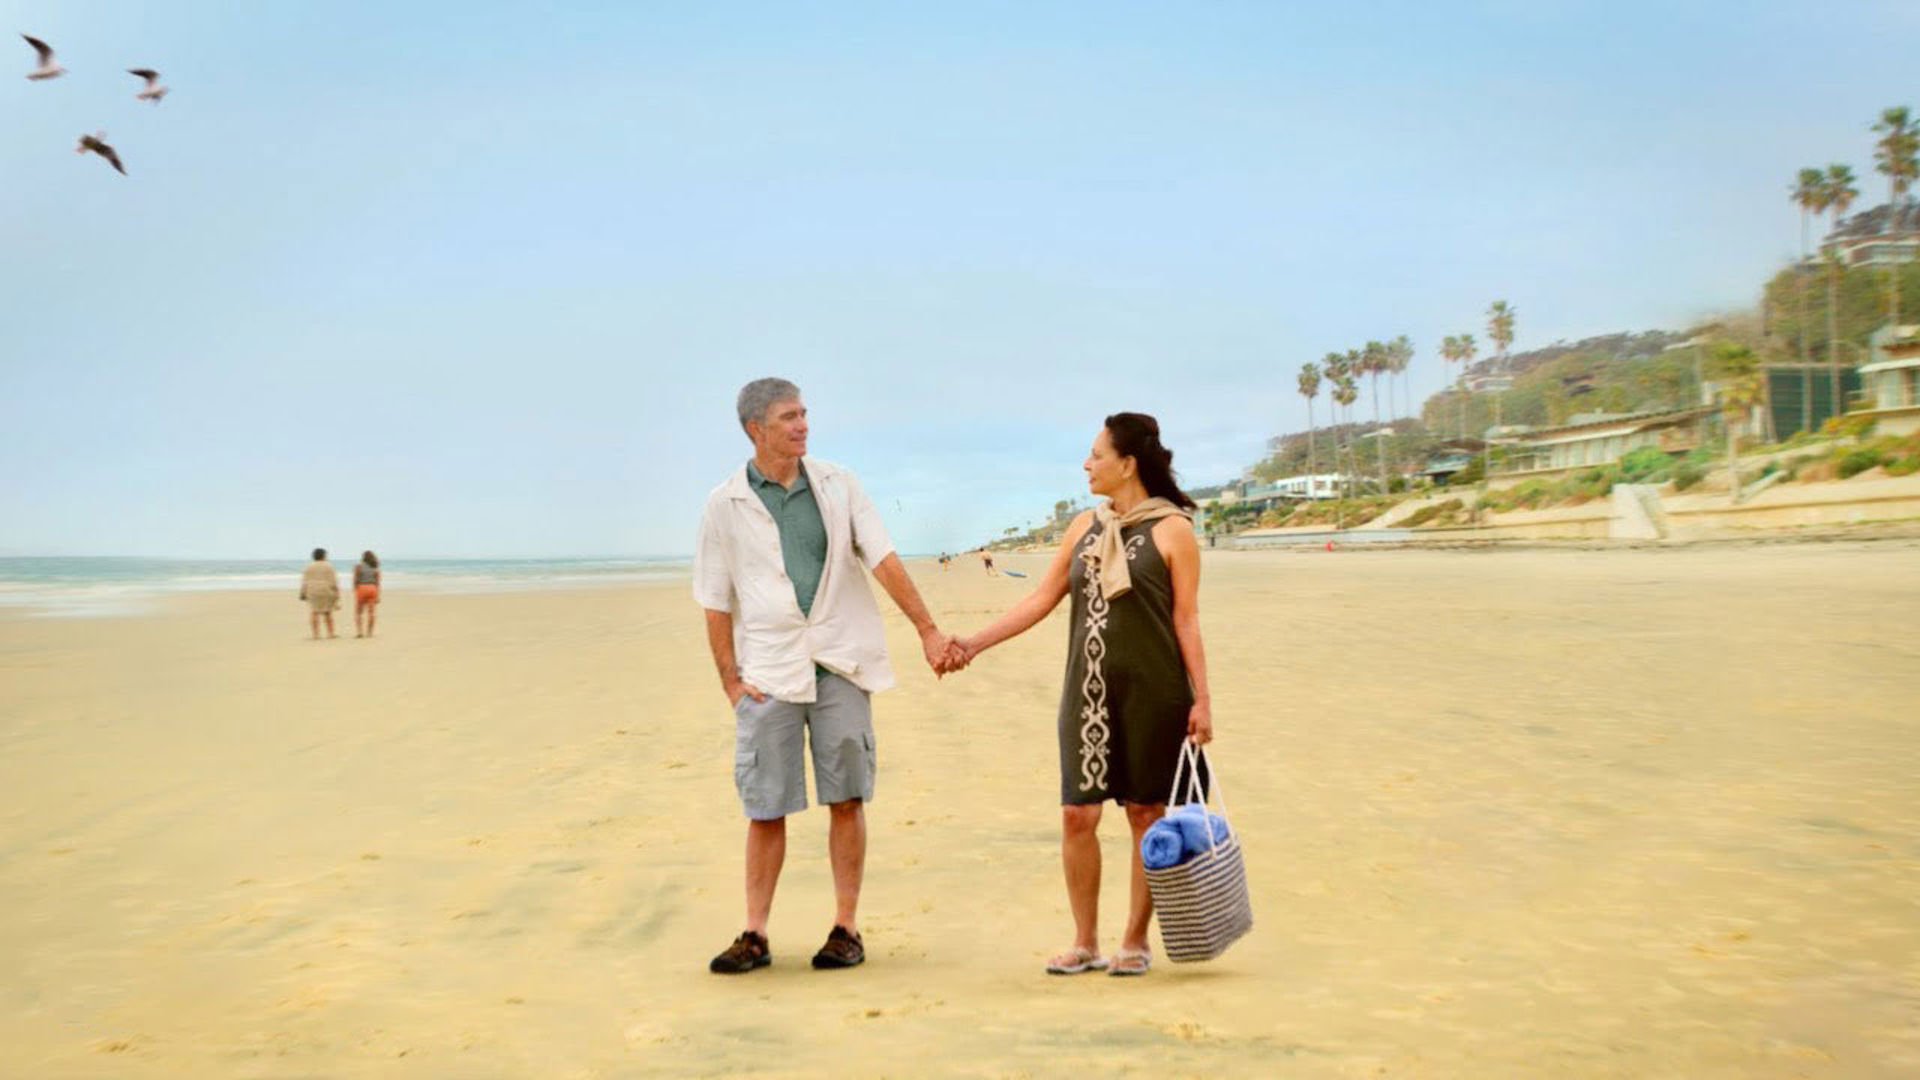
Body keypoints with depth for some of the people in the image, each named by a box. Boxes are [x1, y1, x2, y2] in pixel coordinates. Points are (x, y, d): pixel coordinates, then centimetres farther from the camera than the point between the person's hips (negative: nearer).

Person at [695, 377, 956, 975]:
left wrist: (928, 630, -4)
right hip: (768, 672, -1)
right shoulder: (726, 503, 2)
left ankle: (846, 929, 11)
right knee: (765, 808, 1)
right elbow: (715, 601, 4)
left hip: (840, 663, 1)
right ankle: (755, 935, 11)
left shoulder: (837, 484, 7)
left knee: (846, 799, 2)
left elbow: (883, 559, 3)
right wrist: (731, 681, -2)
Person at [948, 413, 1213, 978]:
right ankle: (1085, 942, 14)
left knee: (1145, 812, 4)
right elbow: (1040, 600, 12)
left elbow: (1186, 620, -5)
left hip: (1152, 694, -5)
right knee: (1077, 814, 2)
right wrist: (973, 644, 6)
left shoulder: (1171, 529, -4)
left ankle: (1135, 941, 16)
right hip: (1088, 693, 5)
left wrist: (1201, 700, -8)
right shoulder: (1085, 527, 11)